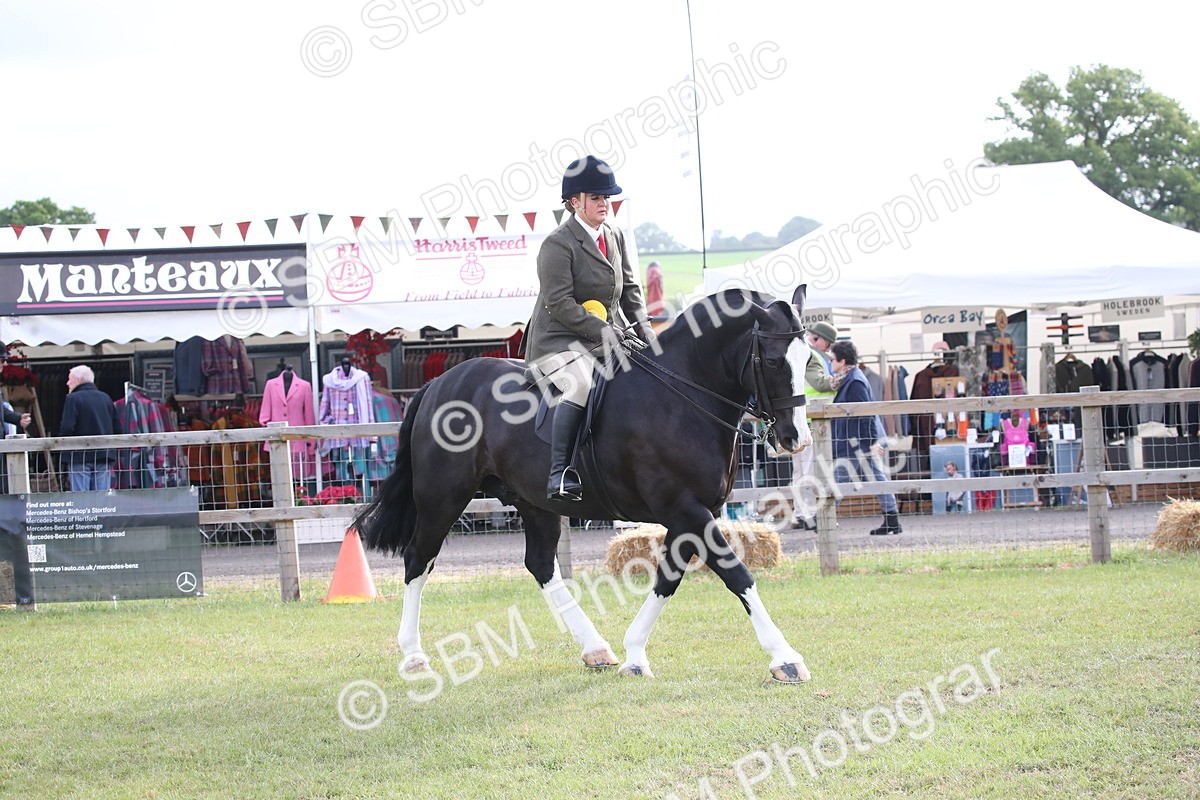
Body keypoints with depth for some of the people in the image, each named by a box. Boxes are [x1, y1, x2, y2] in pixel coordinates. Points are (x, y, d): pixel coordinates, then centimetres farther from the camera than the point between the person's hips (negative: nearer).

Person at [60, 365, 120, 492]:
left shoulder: (73, 399, -6)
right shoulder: (106, 398, 12)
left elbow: (67, 428, -14)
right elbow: (117, 428, 10)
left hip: (80, 457, -5)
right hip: (104, 456, 5)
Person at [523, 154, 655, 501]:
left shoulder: (616, 237, 13)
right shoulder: (558, 244, -11)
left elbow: (630, 288, 18)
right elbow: (559, 303, -18)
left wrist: (642, 325, 1)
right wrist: (600, 330, -24)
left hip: (608, 337, 8)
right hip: (558, 340, -8)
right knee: (583, 383, -35)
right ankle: (559, 474, -37)